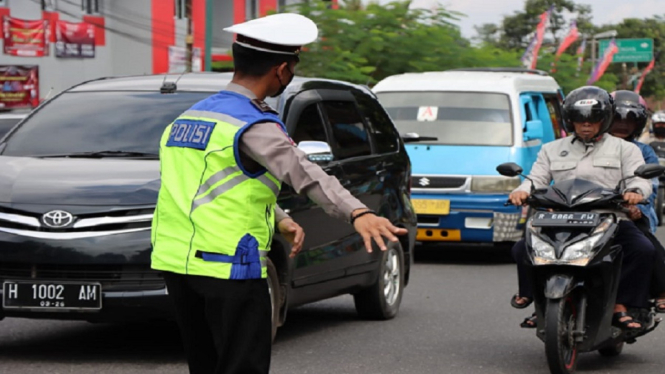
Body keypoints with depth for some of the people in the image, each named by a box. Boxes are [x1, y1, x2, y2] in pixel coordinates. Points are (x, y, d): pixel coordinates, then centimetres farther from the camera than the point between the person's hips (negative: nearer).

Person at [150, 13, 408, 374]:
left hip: (176, 262, 8)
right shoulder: (253, 126, -13)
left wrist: (280, 220, 11)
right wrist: (357, 213, -43)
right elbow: (300, 171, -29)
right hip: (228, 265, -8)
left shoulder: (190, 116, 16)